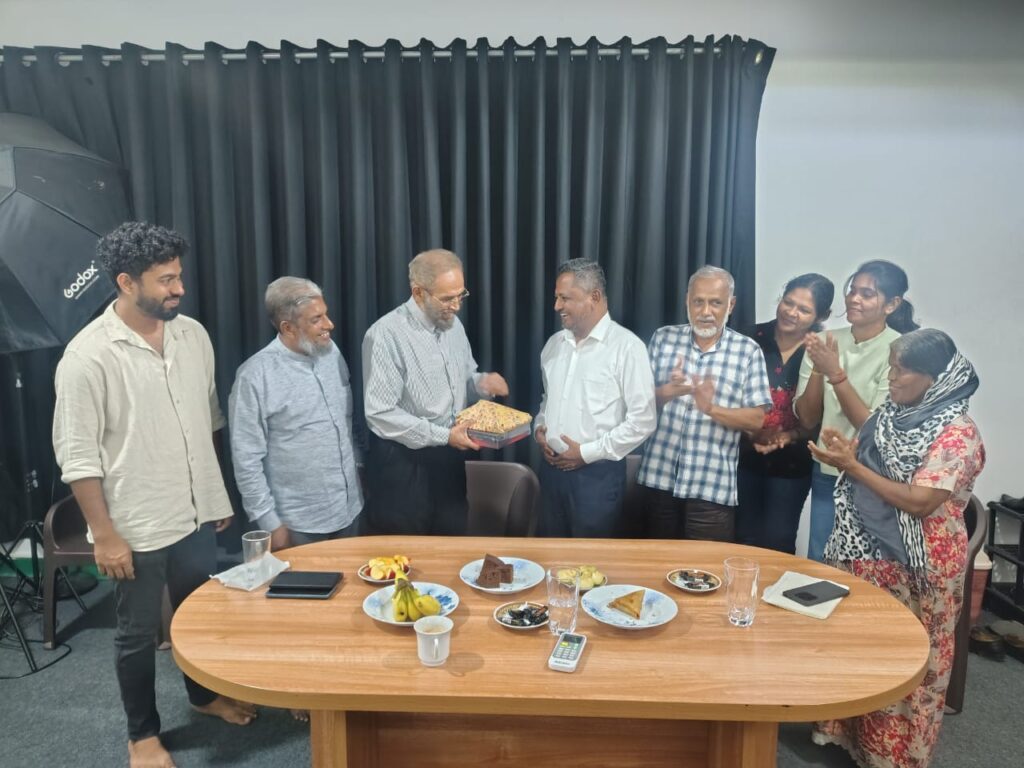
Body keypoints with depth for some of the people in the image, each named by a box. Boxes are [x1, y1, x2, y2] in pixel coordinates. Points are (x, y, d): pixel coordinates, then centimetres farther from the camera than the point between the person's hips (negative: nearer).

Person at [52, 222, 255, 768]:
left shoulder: (192, 335, -1)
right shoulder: (88, 356, -19)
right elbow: (77, 456, -15)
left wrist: (217, 495, 12)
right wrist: (105, 535, -15)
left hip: (196, 514, 5)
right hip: (137, 528, -5)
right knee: (138, 633, 14)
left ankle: (204, 694, 48)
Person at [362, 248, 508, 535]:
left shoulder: (453, 325, 4)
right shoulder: (387, 335, -20)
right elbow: (380, 414, -22)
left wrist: (481, 383, -7)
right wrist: (444, 436, -24)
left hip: (449, 459, 7)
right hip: (403, 465, -6)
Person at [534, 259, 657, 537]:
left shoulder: (626, 346, -12)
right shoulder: (554, 343, 9)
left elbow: (643, 419, -15)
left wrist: (588, 452, -14)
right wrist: (539, 428, 3)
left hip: (597, 473, -6)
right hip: (552, 468, 6)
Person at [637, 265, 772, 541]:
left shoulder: (748, 351, -2)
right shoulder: (663, 338, 3)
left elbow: (756, 419, -5)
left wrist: (711, 408, -21)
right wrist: (665, 392, -19)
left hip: (713, 486, -2)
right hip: (659, 477, 2)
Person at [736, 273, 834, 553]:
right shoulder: (754, 338, -5)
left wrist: (789, 437, -23)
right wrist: (750, 431, -14)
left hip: (791, 463, -2)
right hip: (745, 455, 2)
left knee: (777, 542, 8)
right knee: (744, 538, 15)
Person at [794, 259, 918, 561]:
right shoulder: (826, 342, -2)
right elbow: (807, 419, -3)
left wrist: (835, 373, -25)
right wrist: (817, 369, -18)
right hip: (826, 475, 4)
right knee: (819, 564, 16)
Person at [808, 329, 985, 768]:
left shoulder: (956, 434, -17)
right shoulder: (890, 415, 5)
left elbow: (919, 502, -23)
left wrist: (852, 466, -23)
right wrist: (841, 453, -5)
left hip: (911, 567, -7)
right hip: (865, 555, 7)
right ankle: (849, 729, 39)